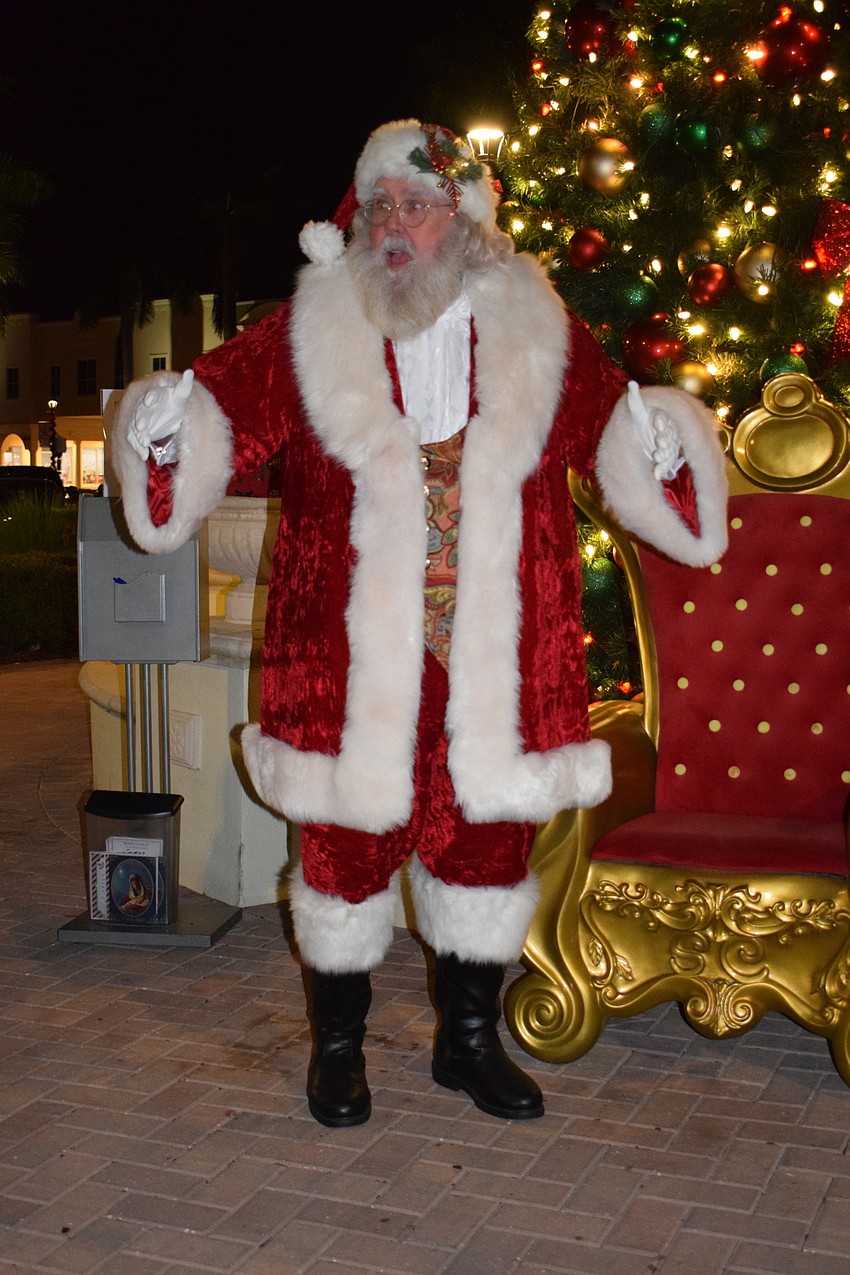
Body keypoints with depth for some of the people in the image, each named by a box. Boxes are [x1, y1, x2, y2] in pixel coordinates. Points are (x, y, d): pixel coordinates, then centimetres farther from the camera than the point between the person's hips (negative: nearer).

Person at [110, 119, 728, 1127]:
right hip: (350, 656, -1)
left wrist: (656, 440, -8)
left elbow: (610, 429, 13)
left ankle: (469, 1037, 33)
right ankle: (337, 1044, 29)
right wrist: (167, 424, -18)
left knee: (488, 837, 12)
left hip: (495, 657, 2)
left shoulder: (536, 334, 6)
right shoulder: (309, 334, 2)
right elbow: (226, 408, 3)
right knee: (347, 843, 7)